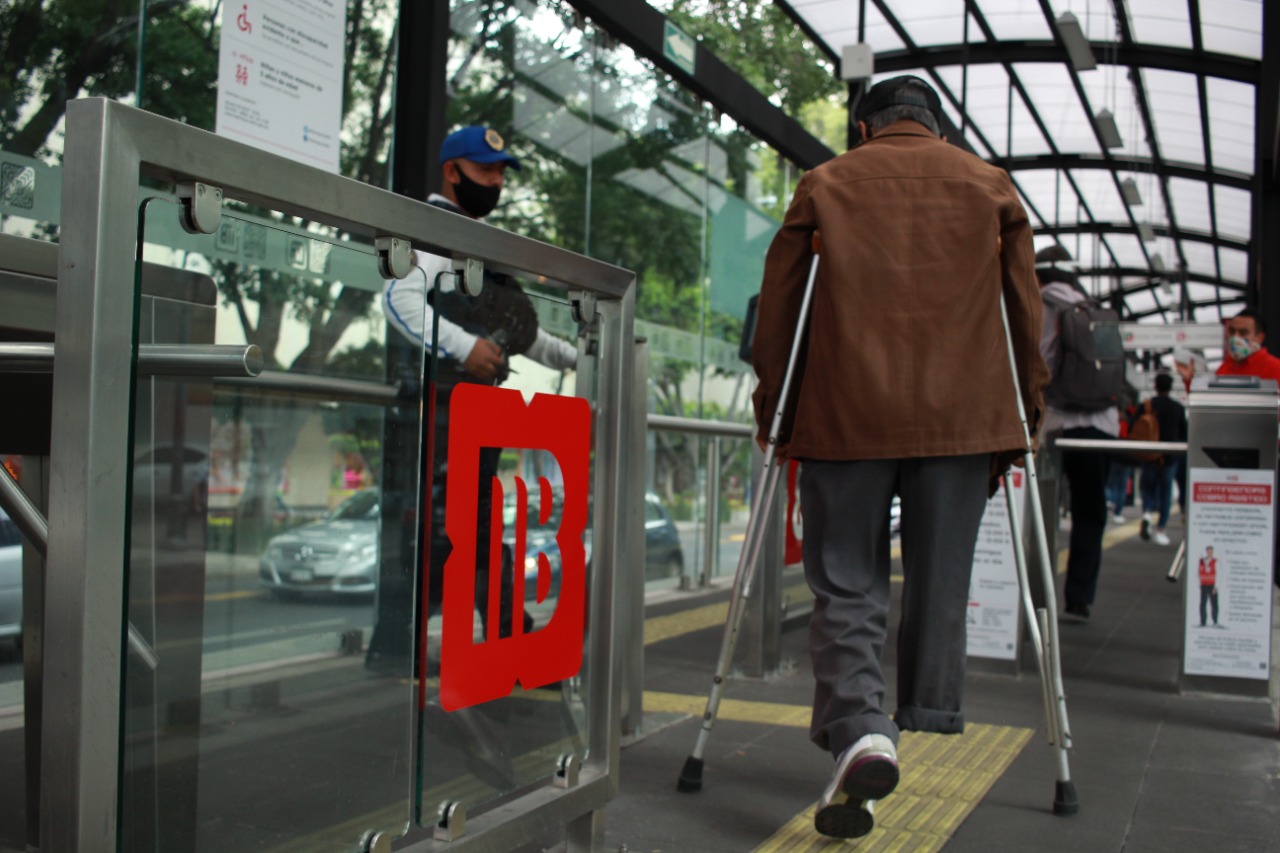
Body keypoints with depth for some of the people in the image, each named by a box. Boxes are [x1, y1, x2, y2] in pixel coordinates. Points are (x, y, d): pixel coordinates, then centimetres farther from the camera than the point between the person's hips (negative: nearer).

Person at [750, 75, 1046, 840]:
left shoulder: (824, 185, 9)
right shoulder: (989, 185, 13)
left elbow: (778, 303, 8)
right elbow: (1025, 310, 13)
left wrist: (773, 411, 14)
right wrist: (1028, 410, 19)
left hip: (847, 412, -1)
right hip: (962, 412, 2)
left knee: (847, 584, 2)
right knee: (941, 580, 11)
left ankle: (861, 730, -15)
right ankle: (930, 717, 18)